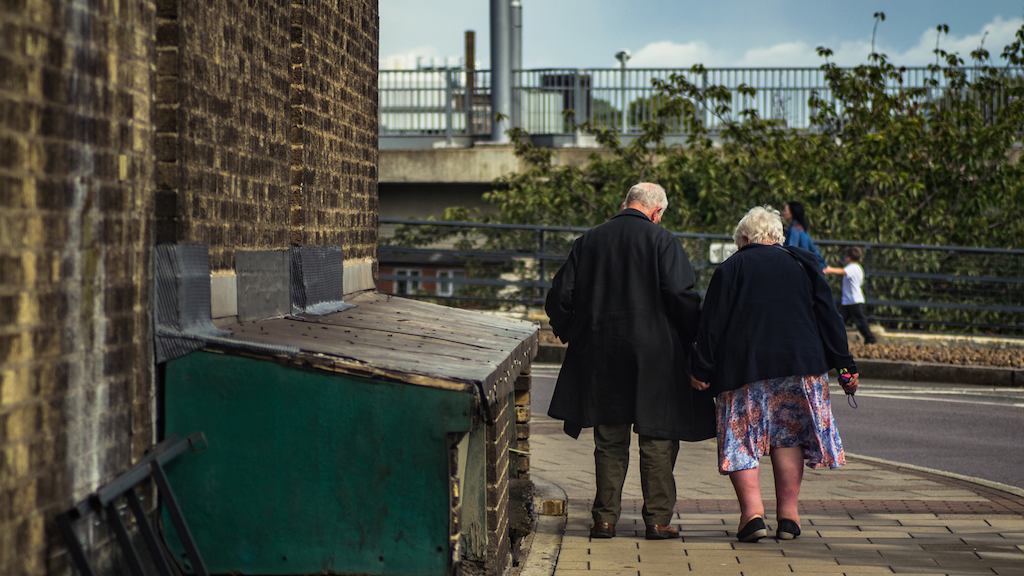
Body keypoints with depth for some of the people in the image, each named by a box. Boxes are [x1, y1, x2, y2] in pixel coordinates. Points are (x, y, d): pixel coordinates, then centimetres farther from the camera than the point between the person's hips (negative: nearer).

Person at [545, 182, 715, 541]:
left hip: (601, 358, 3)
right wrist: (695, 337, -2)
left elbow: (560, 296, 6)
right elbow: (680, 294, -14)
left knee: (610, 442, 11)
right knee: (658, 441, 5)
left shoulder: (589, 242, 7)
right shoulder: (662, 241, -5)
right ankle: (658, 520, 6)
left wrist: (570, 334, 21)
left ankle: (605, 519, 10)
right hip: (655, 356, -3)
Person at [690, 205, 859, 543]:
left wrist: (701, 371, 2)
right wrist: (845, 365, 10)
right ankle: (788, 515, 7)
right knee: (789, 438, 11)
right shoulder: (801, 265, 11)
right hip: (799, 364, 2)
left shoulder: (729, 270, 5)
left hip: (742, 369, -2)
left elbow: (710, 325, -1)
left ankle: (752, 512, -11)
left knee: (741, 441, 3)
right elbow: (829, 318, 9)